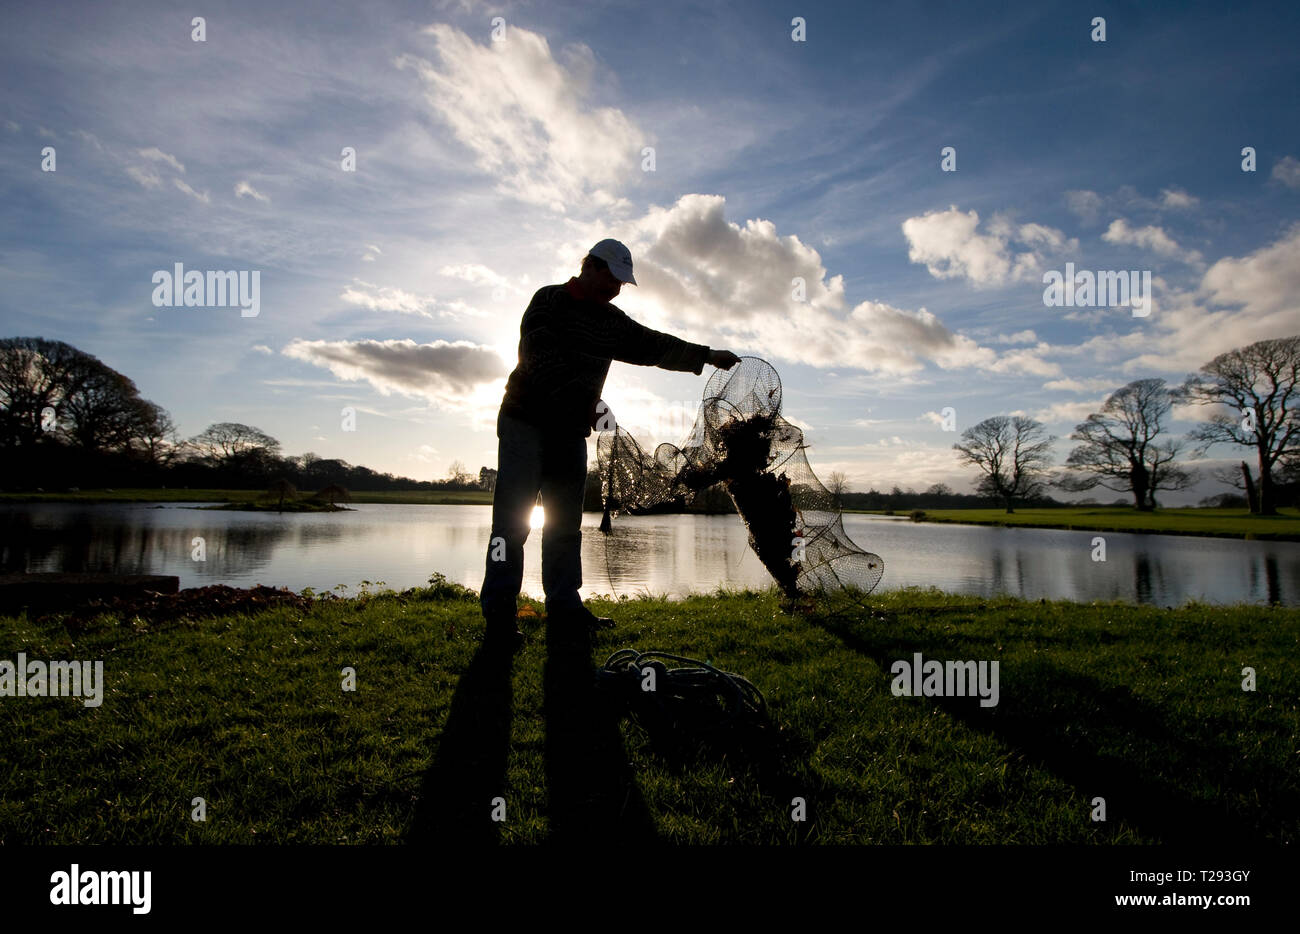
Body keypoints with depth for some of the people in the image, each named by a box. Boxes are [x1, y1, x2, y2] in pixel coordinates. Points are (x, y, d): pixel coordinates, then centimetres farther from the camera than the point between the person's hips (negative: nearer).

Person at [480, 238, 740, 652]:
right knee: (513, 519, -8)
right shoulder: (549, 300, -6)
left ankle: (564, 607, 12)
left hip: (571, 430, 7)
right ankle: (499, 611, -4)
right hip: (526, 421, -6)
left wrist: (706, 356, 8)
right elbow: (541, 356, -19)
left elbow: (653, 345, 15)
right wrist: (584, 400, -25)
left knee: (565, 521, 6)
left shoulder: (611, 321, 14)